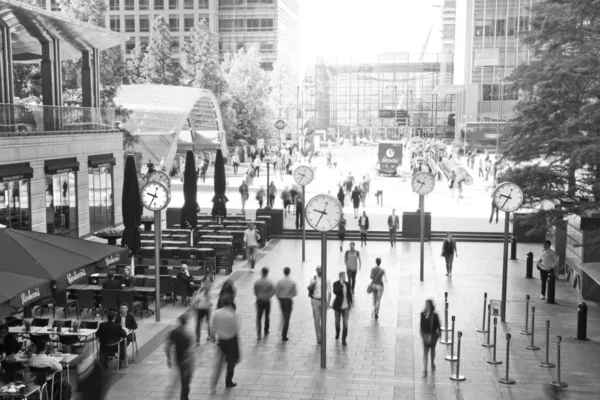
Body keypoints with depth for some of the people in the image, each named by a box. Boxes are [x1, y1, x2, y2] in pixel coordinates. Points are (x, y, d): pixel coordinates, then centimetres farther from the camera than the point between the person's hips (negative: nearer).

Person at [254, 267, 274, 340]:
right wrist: (268, 296, -1)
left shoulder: (257, 282, -9)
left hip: (259, 301, 0)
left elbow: (255, 292, -4)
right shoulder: (269, 282, -11)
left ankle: (258, 333, -8)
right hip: (267, 301, 0)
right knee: (267, 316, 19)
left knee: (258, 317, 4)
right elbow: (273, 291, -12)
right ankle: (266, 331, 31)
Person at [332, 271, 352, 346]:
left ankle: (344, 339, 1)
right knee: (337, 321, 17)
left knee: (345, 323, -6)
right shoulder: (336, 284, -11)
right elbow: (335, 292, -29)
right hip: (338, 306, -2)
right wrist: (341, 284, -30)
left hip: (346, 306, 2)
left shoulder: (347, 284, 0)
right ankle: (337, 332, 47)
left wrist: (351, 302, 17)